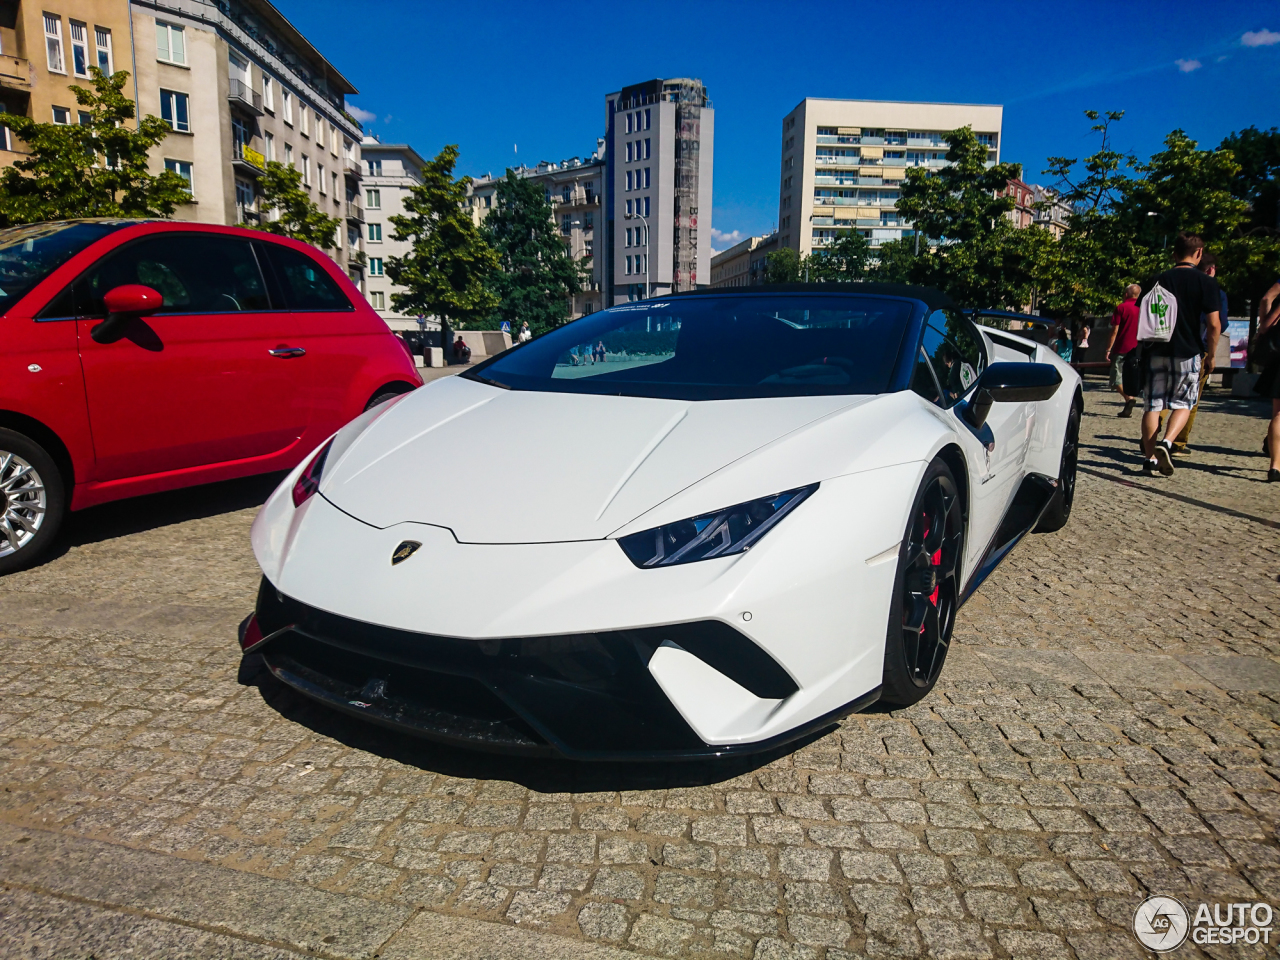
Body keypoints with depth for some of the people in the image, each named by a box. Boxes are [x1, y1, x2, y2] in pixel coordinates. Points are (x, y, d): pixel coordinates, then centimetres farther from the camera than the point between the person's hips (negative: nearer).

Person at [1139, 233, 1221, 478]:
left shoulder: (1157, 281, 4)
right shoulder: (1206, 282, -3)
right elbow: (1214, 324, -7)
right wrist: (1210, 355, 4)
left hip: (1157, 352, 2)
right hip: (1189, 353, -2)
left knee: (1152, 405, 5)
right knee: (1183, 403, 11)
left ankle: (1151, 459, 4)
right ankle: (1166, 442, -13)